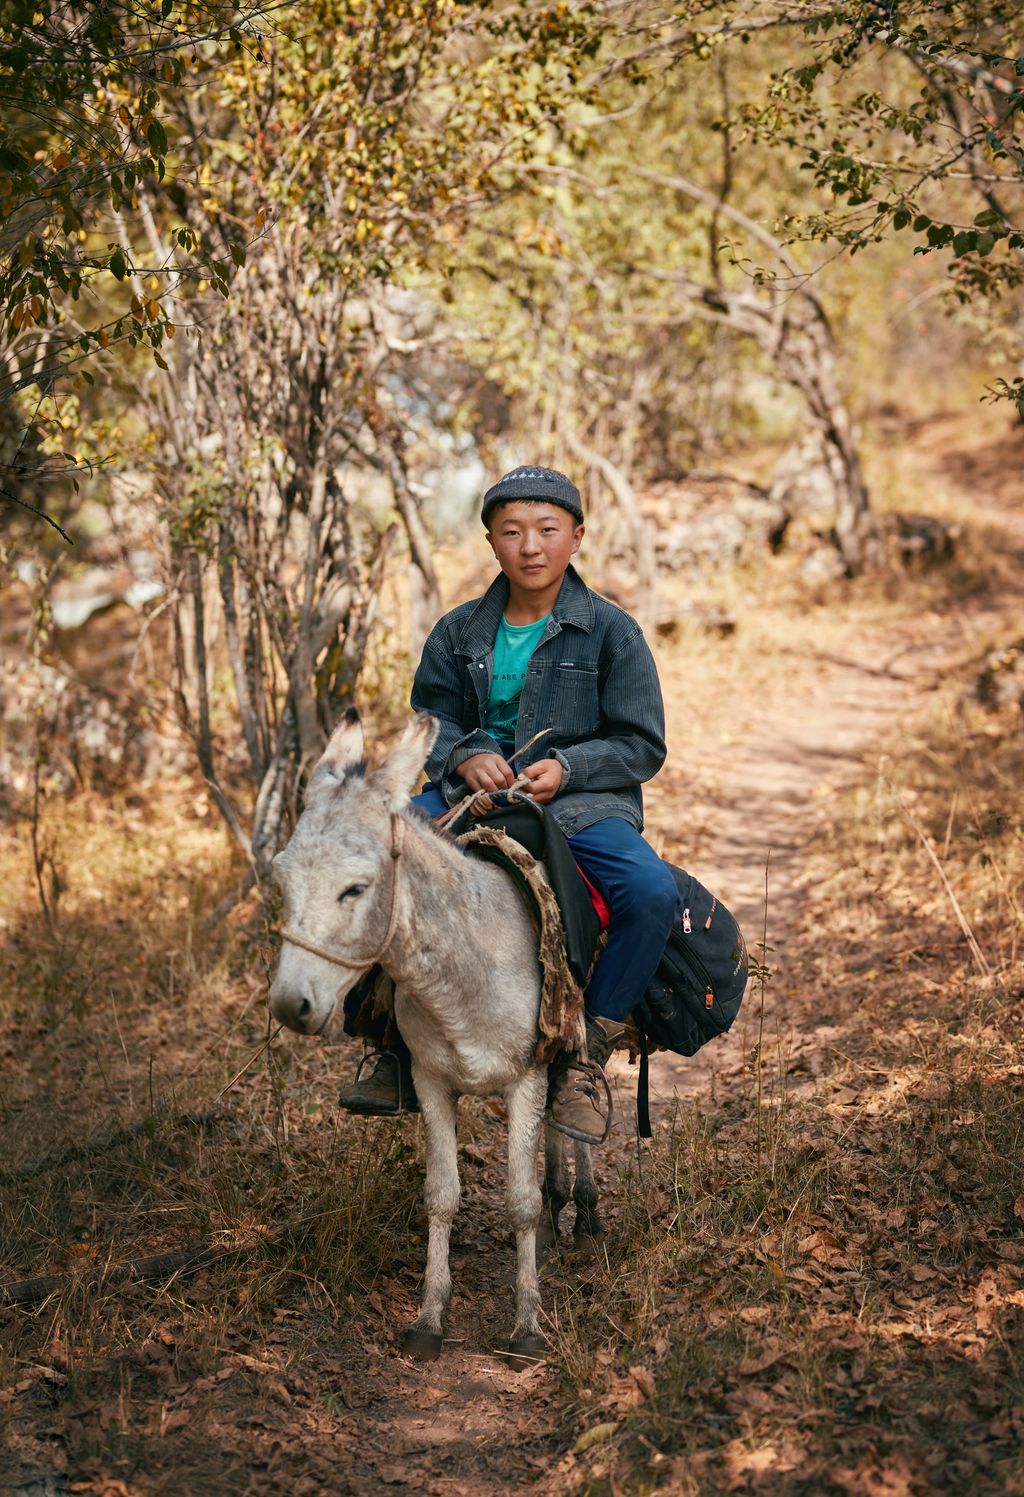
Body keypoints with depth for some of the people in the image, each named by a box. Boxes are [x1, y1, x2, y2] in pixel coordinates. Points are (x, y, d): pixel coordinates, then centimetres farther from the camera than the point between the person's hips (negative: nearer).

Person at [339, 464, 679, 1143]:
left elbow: (643, 746, 0)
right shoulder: (460, 631, 10)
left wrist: (567, 767, -17)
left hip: (583, 803, -2)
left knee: (653, 892, -32)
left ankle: (585, 1059, -10)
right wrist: (464, 756, -8)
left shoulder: (611, 630, 0)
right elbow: (429, 721, 15)